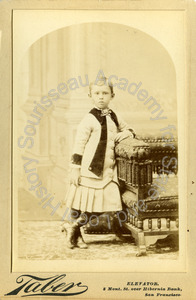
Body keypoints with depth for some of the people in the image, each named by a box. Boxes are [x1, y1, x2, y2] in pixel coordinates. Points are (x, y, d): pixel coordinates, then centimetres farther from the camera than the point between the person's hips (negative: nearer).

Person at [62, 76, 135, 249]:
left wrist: (126, 133, 4)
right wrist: (75, 168, -14)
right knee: (81, 202, 1)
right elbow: (79, 145, -9)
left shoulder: (114, 117, 12)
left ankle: (73, 225, 18)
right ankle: (75, 235, 24)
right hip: (89, 170, -6)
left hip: (108, 170, 6)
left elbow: (129, 129, 29)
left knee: (109, 203, 1)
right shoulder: (89, 120, -7)